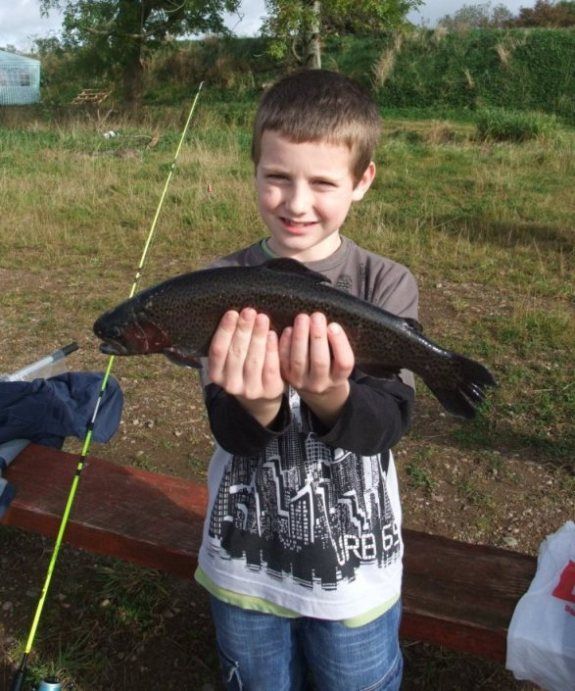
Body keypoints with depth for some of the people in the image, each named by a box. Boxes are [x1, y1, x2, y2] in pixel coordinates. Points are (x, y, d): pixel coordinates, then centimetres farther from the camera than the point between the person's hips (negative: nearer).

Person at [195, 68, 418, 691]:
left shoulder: (387, 285, -12)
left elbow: (388, 423, -21)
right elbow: (229, 432, -17)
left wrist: (332, 398, -43)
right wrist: (257, 405, -40)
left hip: (355, 569, -1)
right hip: (244, 563, 1)